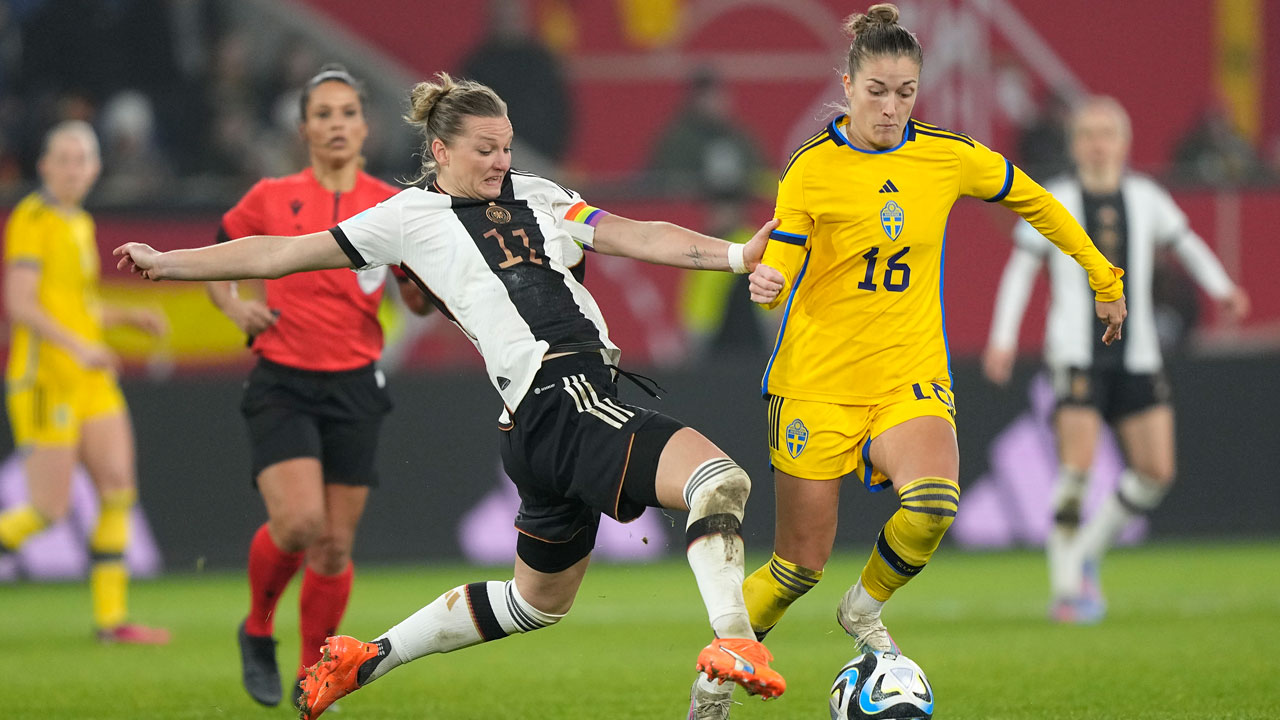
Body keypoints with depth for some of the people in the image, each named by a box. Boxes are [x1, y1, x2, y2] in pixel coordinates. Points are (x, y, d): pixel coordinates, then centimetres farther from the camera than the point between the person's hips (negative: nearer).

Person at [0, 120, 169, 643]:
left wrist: (129, 318, 13)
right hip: (44, 379, -8)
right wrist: (77, 346, -27)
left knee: (120, 488, -1)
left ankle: (111, 618, 1)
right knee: (48, 509, -10)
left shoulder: (80, 223, 17)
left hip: (90, 381, 8)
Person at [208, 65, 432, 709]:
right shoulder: (271, 199, 2)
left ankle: (313, 679, 20)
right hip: (281, 387, -2)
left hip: (353, 389, 2)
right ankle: (258, 631, 8)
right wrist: (235, 307, -2)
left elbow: (420, 302, 6)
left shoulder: (390, 205, 4)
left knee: (335, 548, 1)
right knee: (299, 522, -21)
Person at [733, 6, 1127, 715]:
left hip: (909, 376, 2)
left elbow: (1034, 203, 16)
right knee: (801, 563, -3)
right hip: (818, 380, -2)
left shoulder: (948, 157, 1)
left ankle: (864, 608, 0)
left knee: (933, 499, -28)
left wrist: (1104, 280, 22)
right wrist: (766, 284, -30)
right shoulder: (811, 169, -7)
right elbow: (780, 268, -5)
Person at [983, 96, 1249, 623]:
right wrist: (1002, 339, -3)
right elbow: (1021, 267, 5)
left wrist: (1222, 290, 2)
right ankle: (1065, 589, -6)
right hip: (1076, 355, -4)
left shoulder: (1145, 199, 7)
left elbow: (1185, 243, 19)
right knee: (1077, 467, -15)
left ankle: (1087, 552, 18)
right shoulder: (1054, 203, 1)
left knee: (1157, 473, -2)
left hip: (1136, 356, 4)